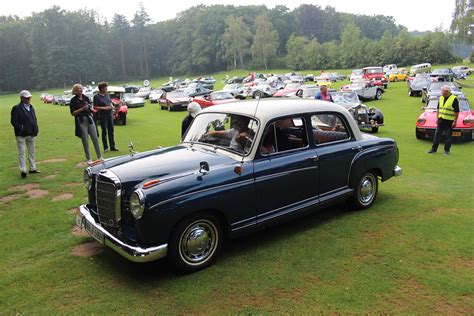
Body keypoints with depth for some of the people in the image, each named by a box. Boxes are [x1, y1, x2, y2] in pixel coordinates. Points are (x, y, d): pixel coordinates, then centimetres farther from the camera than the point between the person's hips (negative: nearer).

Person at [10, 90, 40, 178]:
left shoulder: (31, 107, 13)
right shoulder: (16, 108, -8)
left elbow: (34, 119, 17)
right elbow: (13, 121, -12)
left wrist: (35, 129, 3)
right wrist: (21, 129, -20)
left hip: (31, 134, 7)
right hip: (21, 135, -7)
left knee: (32, 151, 14)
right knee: (22, 152, -3)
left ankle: (32, 168, 24)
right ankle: (23, 170, -1)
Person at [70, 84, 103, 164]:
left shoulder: (86, 98, 10)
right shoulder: (73, 100, -2)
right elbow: (73, 113, -6)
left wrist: (90, 108, -4)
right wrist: (82, 109, -16)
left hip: (89, 119, 4)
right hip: (81, 121, -3)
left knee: (95, 138, 2)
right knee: (85, 141, 1)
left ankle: (99, 157, 10)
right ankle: (88, 159, 11)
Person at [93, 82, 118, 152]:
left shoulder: (107, 94, 9)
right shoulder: (96, 97, -9)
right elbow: (95, 107, -10)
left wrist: (111, 106, 0)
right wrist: (104, 108, -18)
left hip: (110, 115, 6)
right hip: (103, 116, -6)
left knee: (111, 131, 9)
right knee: (104, 132, 2)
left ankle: (112, 147, 15)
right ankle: (105, 148, 11)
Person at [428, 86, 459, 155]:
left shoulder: (454, 99, -9)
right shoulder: (441, 98, 9)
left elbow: (457, 112, -9)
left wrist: (455, 121, -13)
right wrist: (437, 118, 11)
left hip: (449, 121, -5)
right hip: (441, 120, 5)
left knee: (448, 136, 2)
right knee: (437, 134, 5)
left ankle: (446, 150, 11)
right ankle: (434, 149, 13)